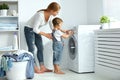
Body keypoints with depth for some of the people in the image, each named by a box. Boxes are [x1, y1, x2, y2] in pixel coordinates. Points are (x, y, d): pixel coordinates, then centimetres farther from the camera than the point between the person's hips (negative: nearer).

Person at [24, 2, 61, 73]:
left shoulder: (51, 16, -11)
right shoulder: (40, 15, -34)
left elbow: (53, 27, 1)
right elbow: (35, 29, -29)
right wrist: (46, 34, -25)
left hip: (36, 30, 8)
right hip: (29, 29, -8)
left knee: (40, 48, 4)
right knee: (32, 49, -6)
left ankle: (42, 67, 8)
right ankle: (35, 68, 0)